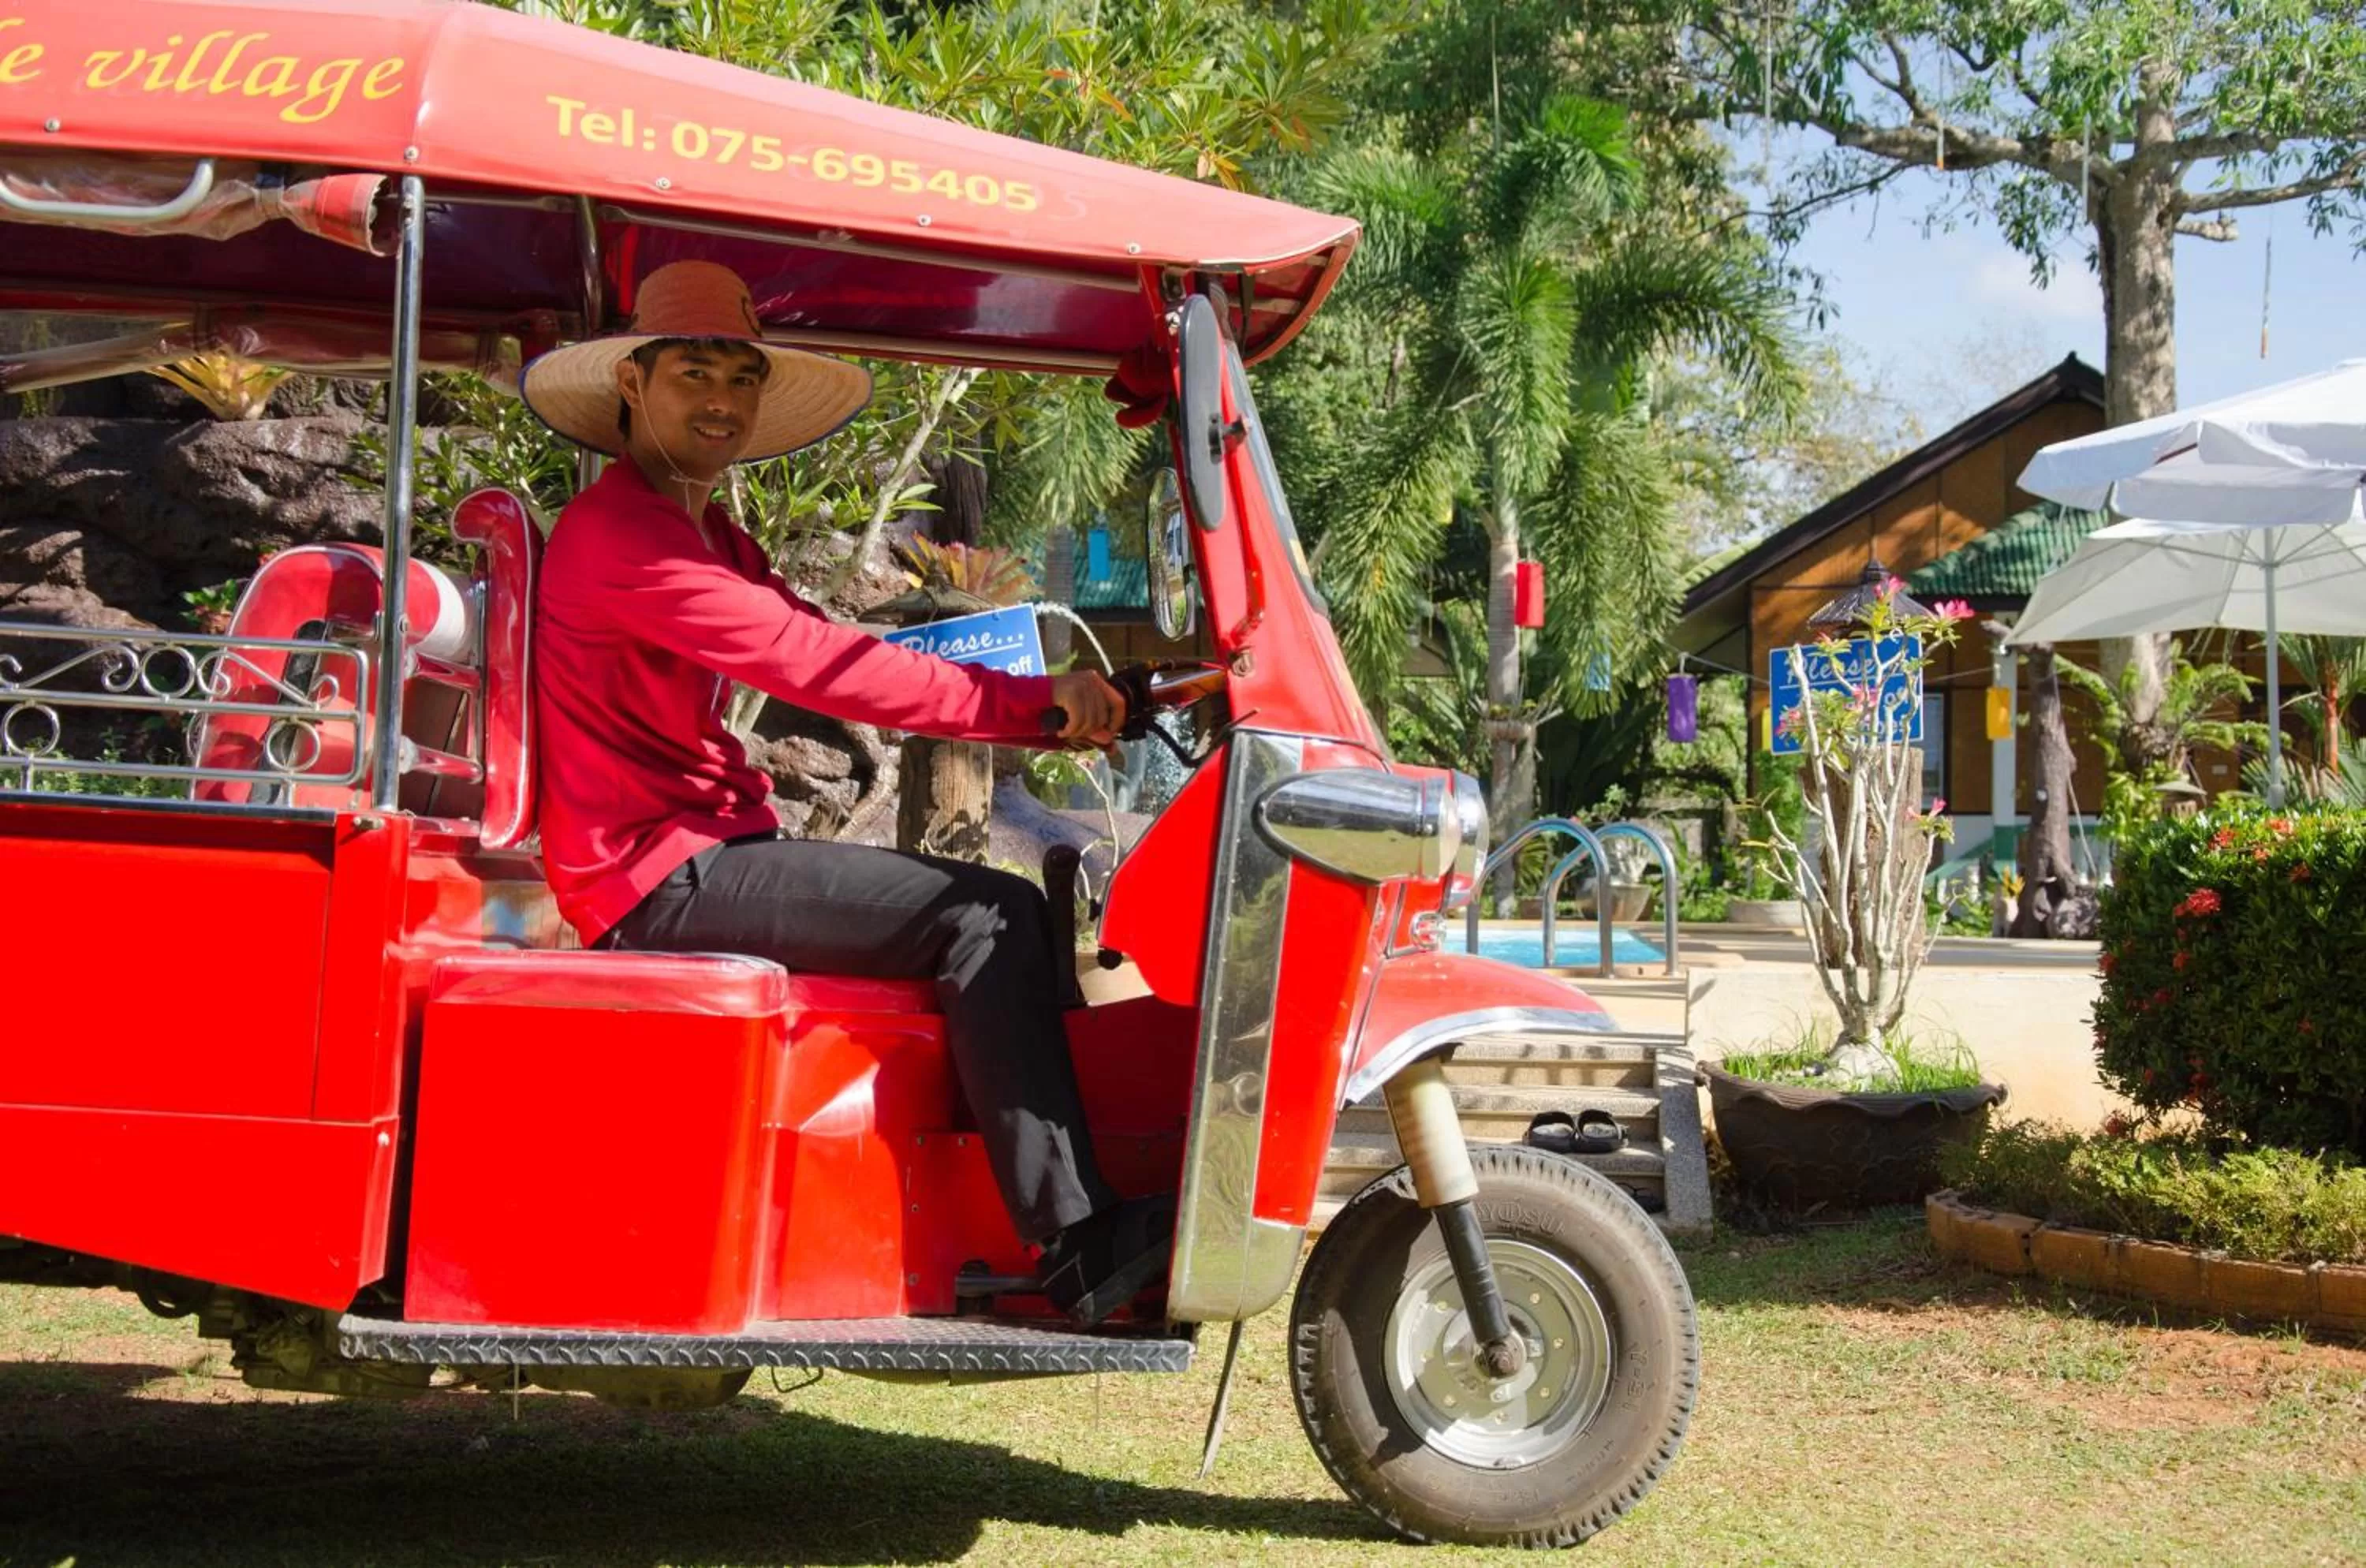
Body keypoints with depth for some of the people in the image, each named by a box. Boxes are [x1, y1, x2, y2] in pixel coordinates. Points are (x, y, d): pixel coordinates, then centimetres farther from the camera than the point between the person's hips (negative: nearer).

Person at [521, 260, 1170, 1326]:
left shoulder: (710, 539, 20)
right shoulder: (618, 531, -13)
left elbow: (832, 656, 10)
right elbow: (811, 663, -23)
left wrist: (1047, 707, -4)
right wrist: (1030, 701, -22)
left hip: (709, 855, 10)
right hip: (658, 878, -10)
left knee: (1014, 907, 8)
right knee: (990, 921, -19)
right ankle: (1080, 1257, -18)